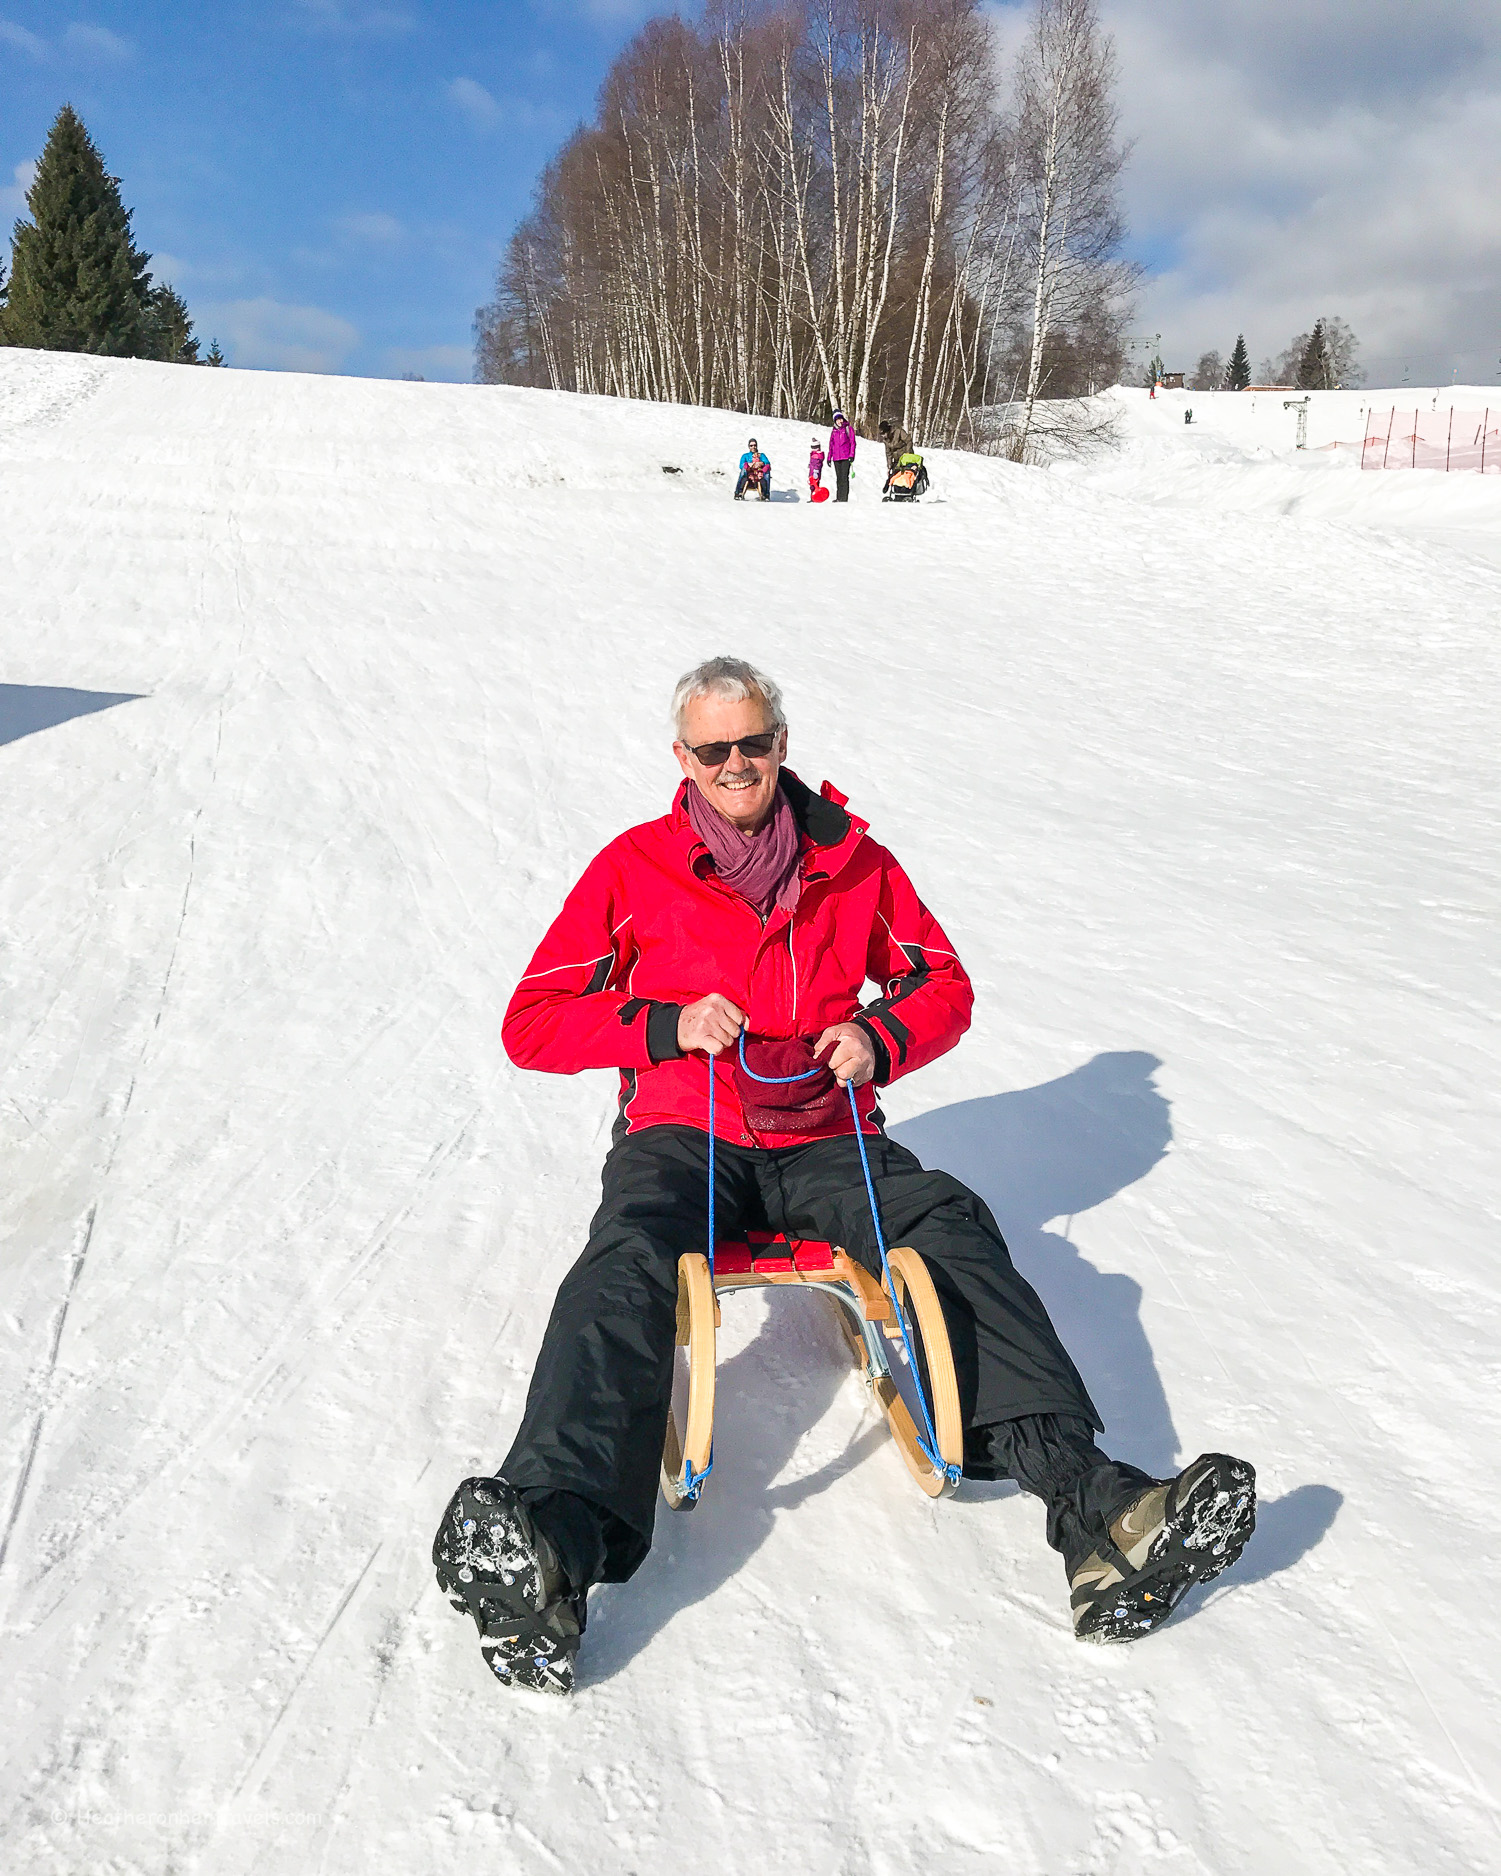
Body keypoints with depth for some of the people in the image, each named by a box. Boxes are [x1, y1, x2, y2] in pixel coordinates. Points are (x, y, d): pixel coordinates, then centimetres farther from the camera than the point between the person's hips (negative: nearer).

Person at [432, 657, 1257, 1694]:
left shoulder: (851, 859, 12)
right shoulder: (634, 867, 6)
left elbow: (943, 984, 18)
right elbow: (533, 1023, 4)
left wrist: (880, 1038, -5)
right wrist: (665, 1025, -13)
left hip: (827, 1143, 2)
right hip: (683, 1138, -2)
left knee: (954, 1226, -26)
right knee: (628, 1260, -33)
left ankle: (1090, 1499, -37)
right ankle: (556, 1539, -52)